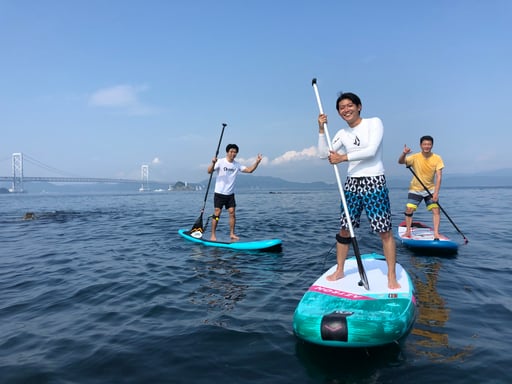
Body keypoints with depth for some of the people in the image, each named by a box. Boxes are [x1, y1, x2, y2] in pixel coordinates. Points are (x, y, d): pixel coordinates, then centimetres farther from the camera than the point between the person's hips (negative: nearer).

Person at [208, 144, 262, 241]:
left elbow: (249, 170, 2)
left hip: (230, 194, 4)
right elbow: (210, 171, -18)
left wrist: (257, 162, -12)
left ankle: (232, 234, 12)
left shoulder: (237, 165, 6)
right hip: (219, 193, -4)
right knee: (217, 213, -4)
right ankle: (213, 235, 5)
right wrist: (213, 163, -37)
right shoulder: (220, 162, -8)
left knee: (232, 213, 1)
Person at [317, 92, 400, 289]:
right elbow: (324, 153, 6)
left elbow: (371, 151, -16)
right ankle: (339, 270, 21)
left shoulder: (374, 123, -3)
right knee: (345, 229, 8)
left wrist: (343, 158, -16)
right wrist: (321, 129, -2)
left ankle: (392, 276, 9)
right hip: (352, 183, 5)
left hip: (374, 182, -5)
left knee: (385, 231, -3)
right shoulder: (342, 133, 11)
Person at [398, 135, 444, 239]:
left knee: (436, 209, -10)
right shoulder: (415, 157, -14)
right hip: (415, 189, -1)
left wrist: (436, 193, -25)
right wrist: (404, 154, -51)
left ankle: (436, 233, -5)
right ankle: (408, 231, 8)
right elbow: (400, 162, -29)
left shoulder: (437, 159, -12)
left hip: (430, 189, 1)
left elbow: (438, 176, -16)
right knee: (409, 209, -8)